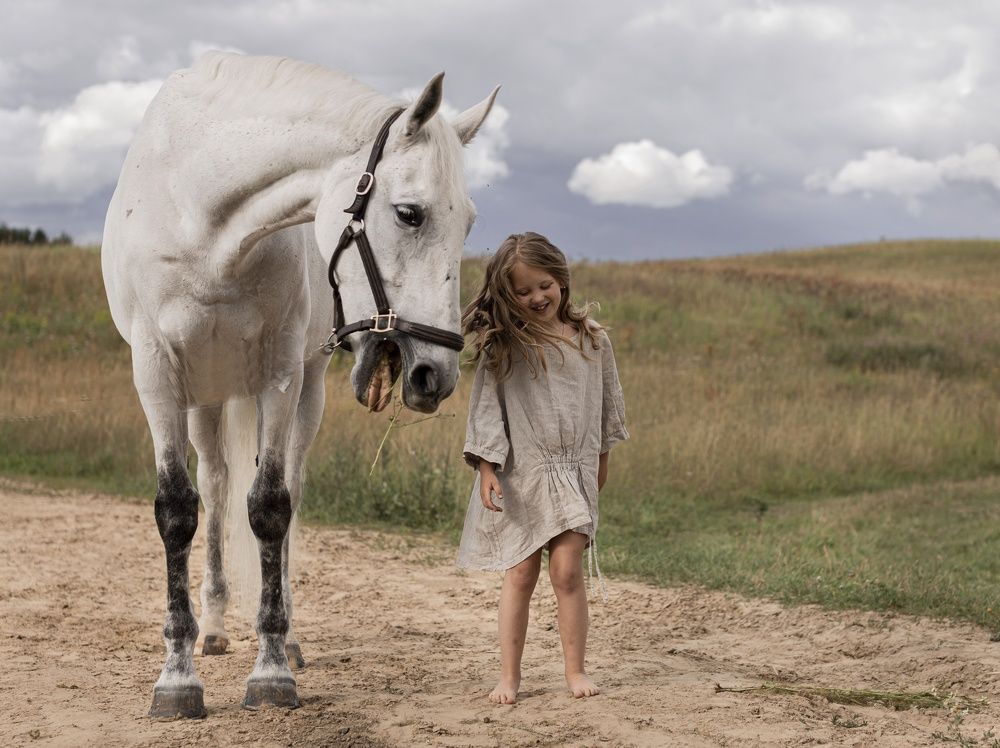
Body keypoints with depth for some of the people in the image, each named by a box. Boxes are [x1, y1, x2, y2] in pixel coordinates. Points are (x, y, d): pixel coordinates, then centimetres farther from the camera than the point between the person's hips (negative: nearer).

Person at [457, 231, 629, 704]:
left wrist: (602, 455, 19)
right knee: (520, 575, 3)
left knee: (567, 571, -5)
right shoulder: (503, 346, -5)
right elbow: (486, 405, -4)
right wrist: (486, 466, -11)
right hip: (521, 473, -1)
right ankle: (509, 675, 10)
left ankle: (575, 669, 5)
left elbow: (607, 398, 13)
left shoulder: (591, 338, 2)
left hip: (575, 473, 1)